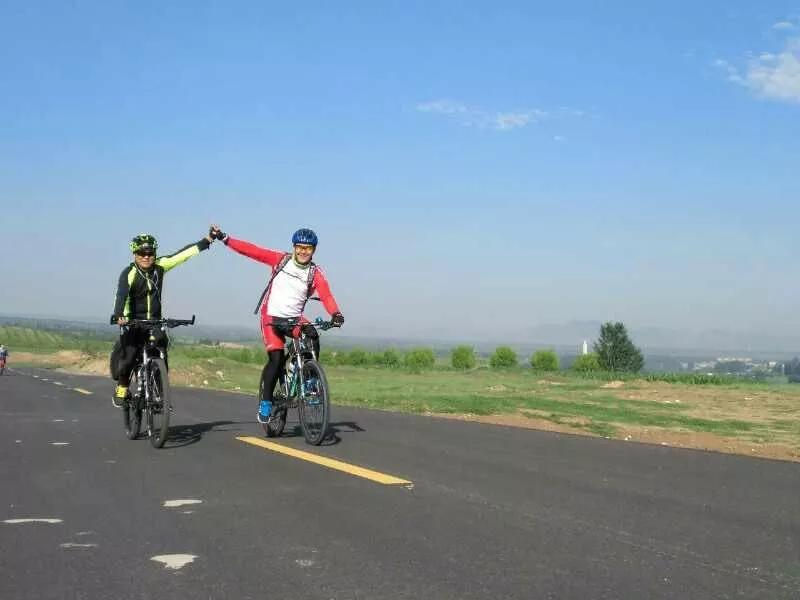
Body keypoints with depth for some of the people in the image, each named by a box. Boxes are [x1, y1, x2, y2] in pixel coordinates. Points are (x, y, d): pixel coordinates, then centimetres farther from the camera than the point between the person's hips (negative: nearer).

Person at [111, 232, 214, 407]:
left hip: (155, 321, 4)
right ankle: (121, 387, 4)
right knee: (129, 354, -18)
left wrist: (208, 239, -7)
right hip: (133, 322, -3)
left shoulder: (160, 266, -3)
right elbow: (122, 294, -30)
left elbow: (184, 254, -3)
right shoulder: (129, 273, -15)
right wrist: (119, 316, -48)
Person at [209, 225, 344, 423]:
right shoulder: (280, 259, -4)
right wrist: (224, 238, -13)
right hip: (272, 317, -1)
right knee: (276, 358, -18)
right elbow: (252, 250, -7)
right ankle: (266, 402, -2)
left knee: (313, 338, -29)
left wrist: (336, 314, -39)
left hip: (294, 318, 1)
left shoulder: (315, 273, -4)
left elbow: (326, 296, -20)